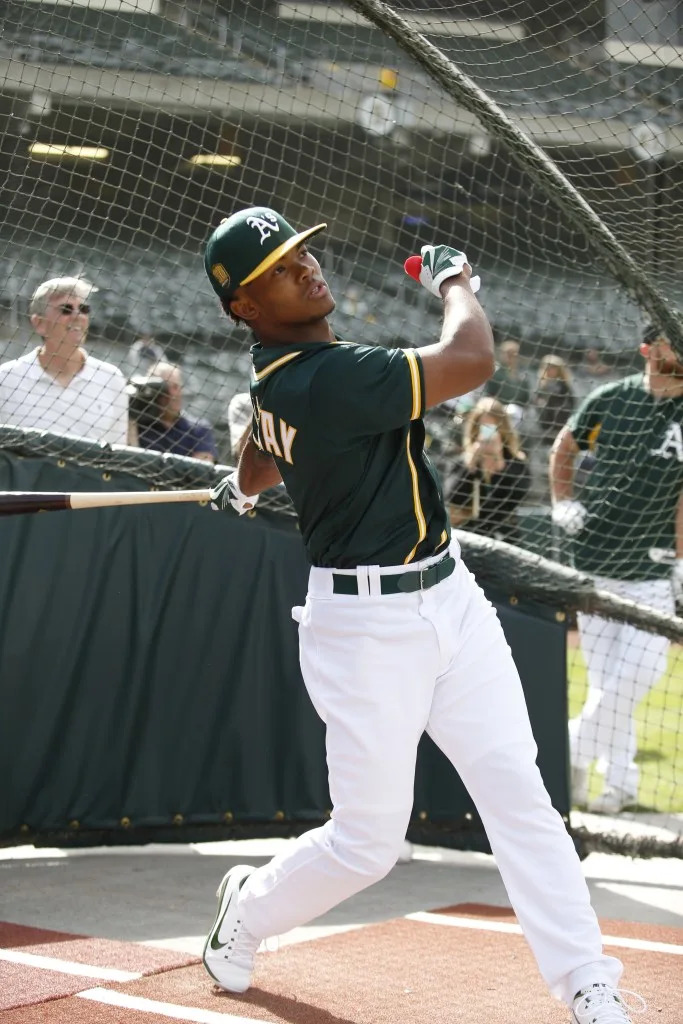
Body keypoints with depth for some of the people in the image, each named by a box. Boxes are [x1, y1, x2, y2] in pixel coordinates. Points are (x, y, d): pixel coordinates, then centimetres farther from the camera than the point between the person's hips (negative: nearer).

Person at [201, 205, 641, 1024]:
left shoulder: (280, 375, 6)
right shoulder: (326, 381, -24)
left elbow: (259, 459, 27)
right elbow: (471, 360, -28)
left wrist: (242, 491, 52)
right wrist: (452, 279, -7)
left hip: (450, 600, 9)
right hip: (367, 626, -9)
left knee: (519, 795, 0)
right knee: (367, 841, 1)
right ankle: (249, 909, 30)